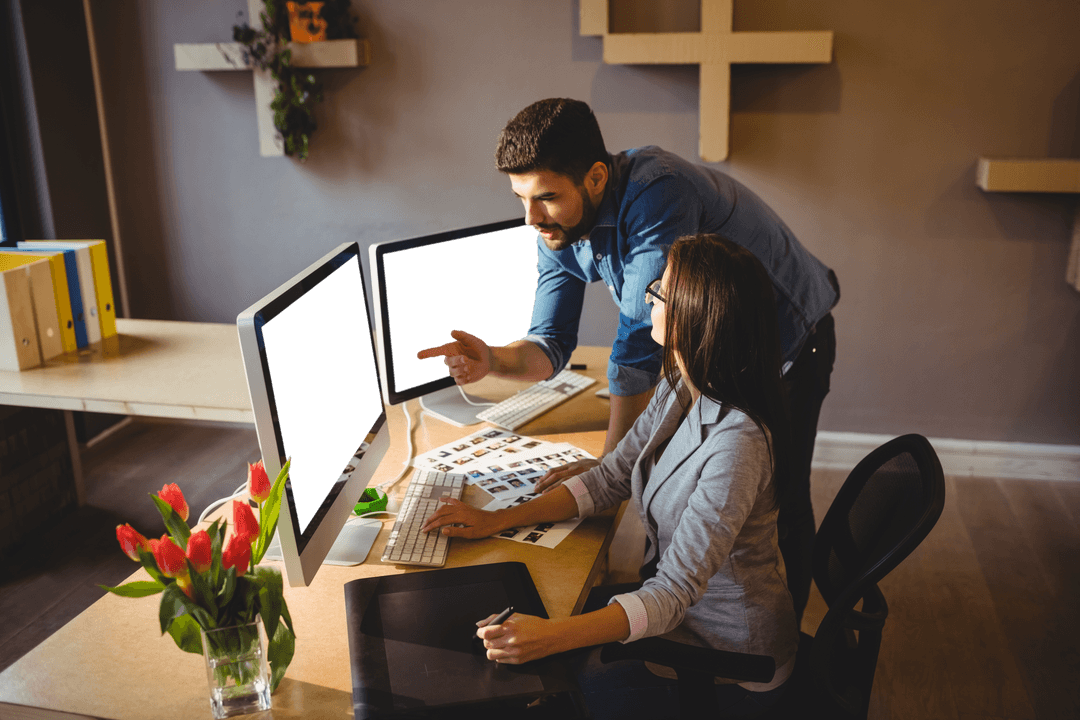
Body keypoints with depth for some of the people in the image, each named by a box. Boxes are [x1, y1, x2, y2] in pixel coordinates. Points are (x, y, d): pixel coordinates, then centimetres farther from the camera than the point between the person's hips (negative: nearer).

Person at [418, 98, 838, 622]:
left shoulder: (657, 195, -38)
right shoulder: (559, 227, -13)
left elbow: (641, 341, -36)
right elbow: (551, 343, -11)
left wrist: (611, 462, -29)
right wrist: (494, 360, -35)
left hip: (788, 341, -6)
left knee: (779, 502, 3)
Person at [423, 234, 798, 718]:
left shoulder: (737, 443, -32)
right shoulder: (680, 391, -4)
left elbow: (674, 592, -33)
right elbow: (611, 478, 2)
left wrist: (554, 637, -44)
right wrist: (498, 521, -4)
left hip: (733, 662, -7)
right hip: (681, 608, 7)